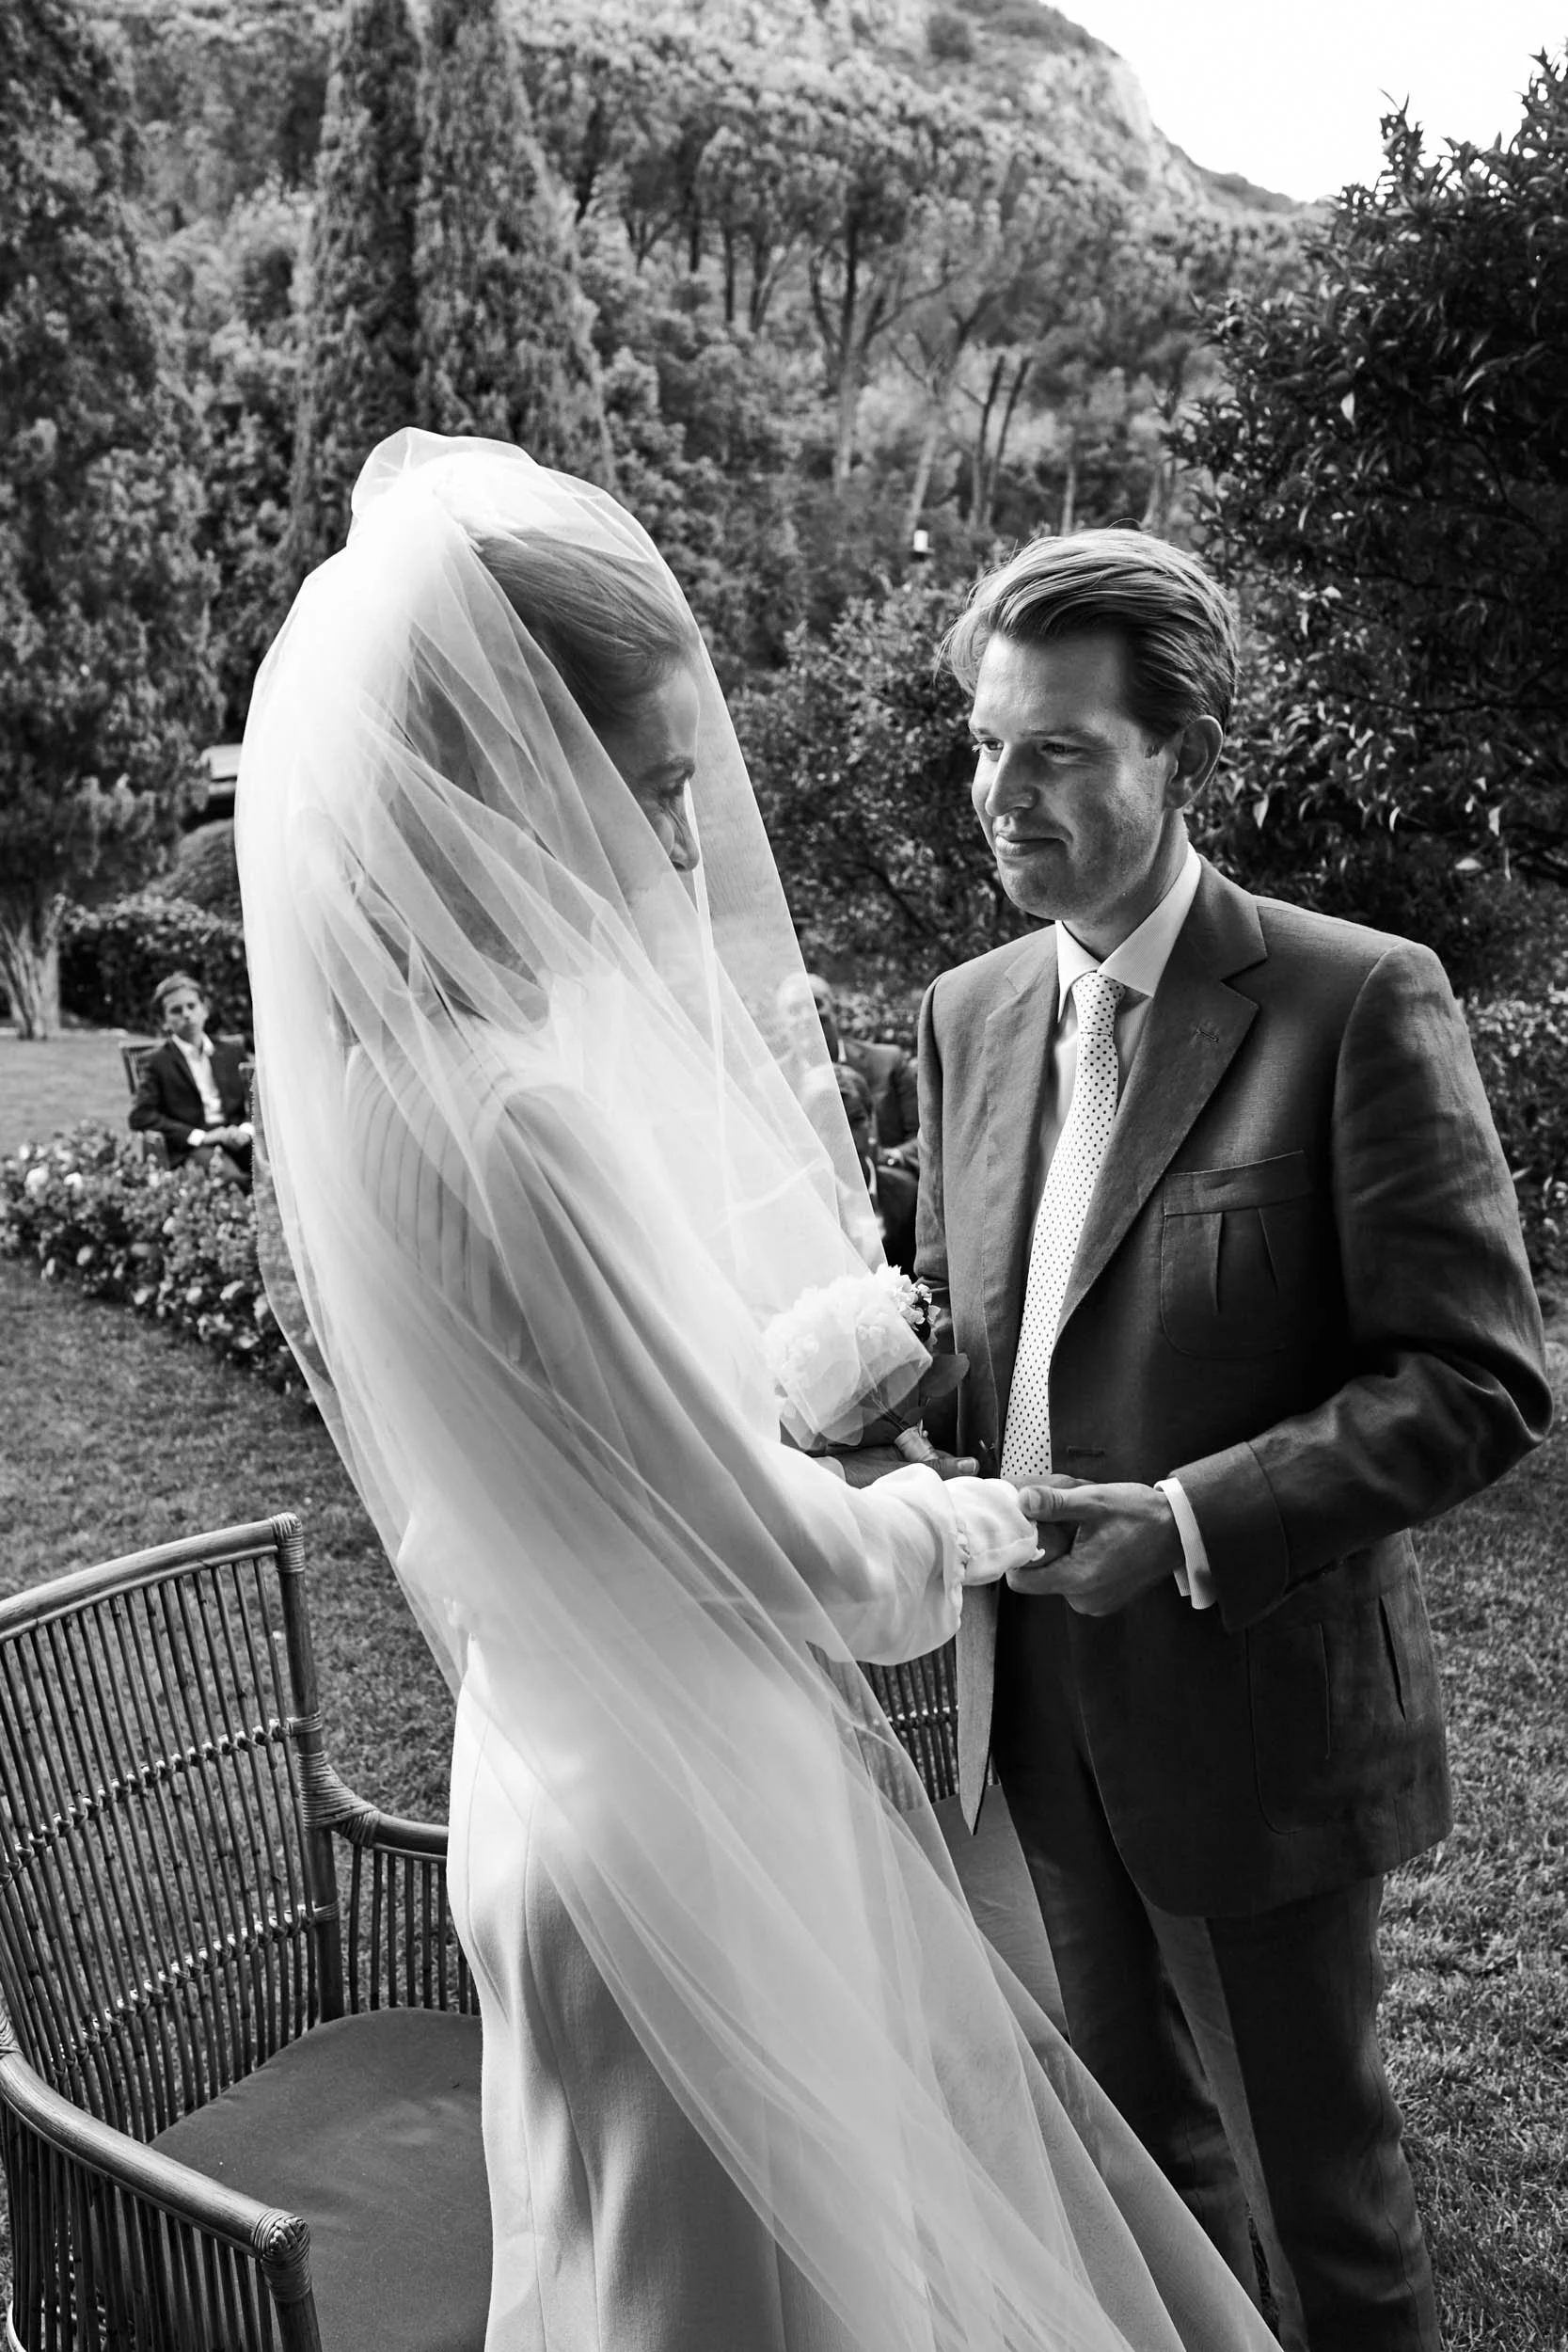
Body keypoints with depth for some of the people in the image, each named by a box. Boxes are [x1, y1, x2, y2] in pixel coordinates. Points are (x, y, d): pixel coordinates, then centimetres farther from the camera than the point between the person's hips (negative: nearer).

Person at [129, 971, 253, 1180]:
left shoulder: (231, 1053, 21)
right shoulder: (158, 1063, 8)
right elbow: (140, 1116, -3)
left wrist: (245, 1130, -6)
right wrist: (199, 1136, -11)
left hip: (235, 1138, 4)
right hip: (192, 1147, -4)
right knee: (230, 1177, -39)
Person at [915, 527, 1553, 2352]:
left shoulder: (1357, 1002, -15)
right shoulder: (970, 1013, 4)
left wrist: (1190, 1522, -23)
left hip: (1255, 1715, -5)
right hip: (1042, 1702, 6)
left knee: (1312, 2169, 15)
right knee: (1138, 2132, 25)